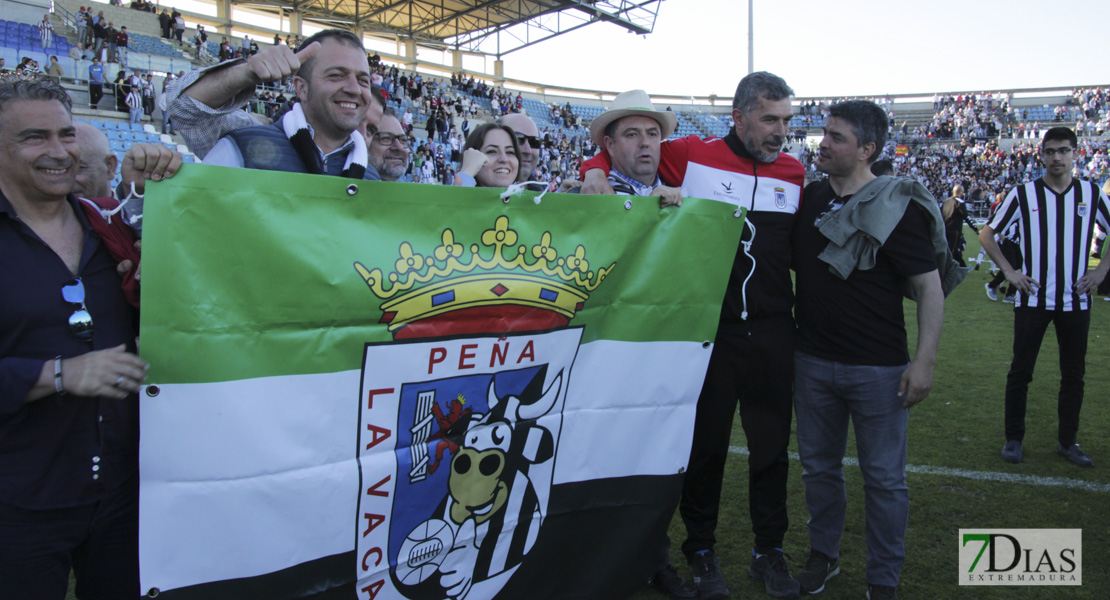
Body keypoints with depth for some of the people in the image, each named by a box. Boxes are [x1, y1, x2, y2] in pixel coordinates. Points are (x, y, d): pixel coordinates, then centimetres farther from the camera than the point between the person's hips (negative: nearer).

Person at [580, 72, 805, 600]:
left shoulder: (794, 174, 8)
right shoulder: (692, 155, -3)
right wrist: (596, 170, -12)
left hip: (772, 333, 3)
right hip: (706, 328, -3)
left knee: (772, 444, 12)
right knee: (705, 442, 10)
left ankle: (769, 552, 30)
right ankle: (701, 551, 28)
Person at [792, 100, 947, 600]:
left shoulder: (898, 207, -11)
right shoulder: (809, 197, 4)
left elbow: (930, 288, -10)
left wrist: (924, 361, -16)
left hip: (879, 369, -4)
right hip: (813, 361, 5)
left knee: (884, 477, 7)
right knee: (819, 466, 16)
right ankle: (823, 554, 35)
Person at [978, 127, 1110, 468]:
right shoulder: (1023, 194, -2)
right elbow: (987, 234, 4)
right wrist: (1009, 271, -4)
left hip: (1075, 300, 2)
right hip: (1033, 298, -2)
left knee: (1074, 375, 8)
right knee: (1020, 372, 3)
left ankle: (1068, 442, 21)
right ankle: (1013, 439, 14)